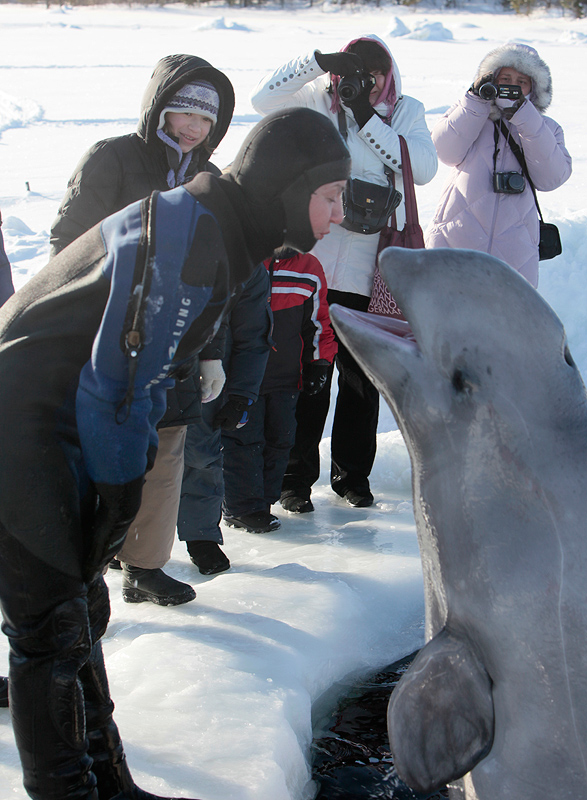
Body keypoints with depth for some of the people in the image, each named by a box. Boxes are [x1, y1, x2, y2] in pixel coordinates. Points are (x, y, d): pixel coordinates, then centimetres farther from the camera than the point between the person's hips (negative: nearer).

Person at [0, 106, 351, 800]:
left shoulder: (220, 236, 11)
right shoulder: (183, 235, -21)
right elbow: (117, 379, -23)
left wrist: (127, 476, 11)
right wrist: (119, 492, -14)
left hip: (57, 427, 10)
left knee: (79, 611, 17)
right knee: (58, 628, -3)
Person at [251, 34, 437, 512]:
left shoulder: (406, 112, 8)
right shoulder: (320, 99, 7)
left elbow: (424, 166, -8)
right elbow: (263, 100, -5)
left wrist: (366, 117, -11)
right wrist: (318, 60, -13)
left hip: (369, 269, 1)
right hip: (312, 261, -1)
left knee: (363, 374, 8)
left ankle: (352, 474, 23)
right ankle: (296, 476, 13)